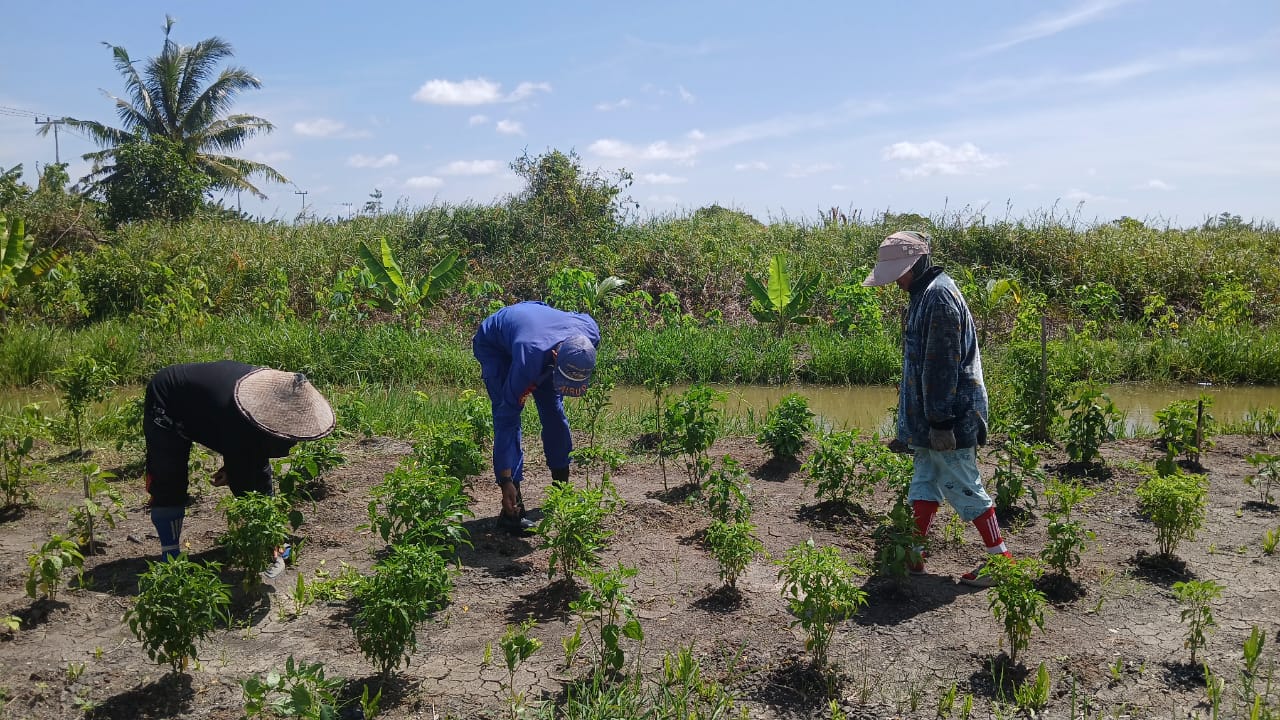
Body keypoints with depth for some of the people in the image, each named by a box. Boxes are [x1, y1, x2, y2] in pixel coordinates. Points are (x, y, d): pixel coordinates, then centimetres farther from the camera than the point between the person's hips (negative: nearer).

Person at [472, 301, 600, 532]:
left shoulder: (590, 332, -33)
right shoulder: (529, 359, -46)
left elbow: (584, 317, -4)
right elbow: (507, 418, -38)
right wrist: (505, 481, -37)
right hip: (493, 345, -5)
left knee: (554, 413, 2)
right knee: (507, 417, -18)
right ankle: (512, 510, -16)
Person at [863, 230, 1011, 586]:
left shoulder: (938, 295, -19)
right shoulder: (924, 293, 13)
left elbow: (942, 364, -22)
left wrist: (940, 420, -22)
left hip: (948, 415, -10)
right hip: (929, 414, 10)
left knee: (962, 486, -1)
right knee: (925, 482, 14)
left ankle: (1000, 558, 10)